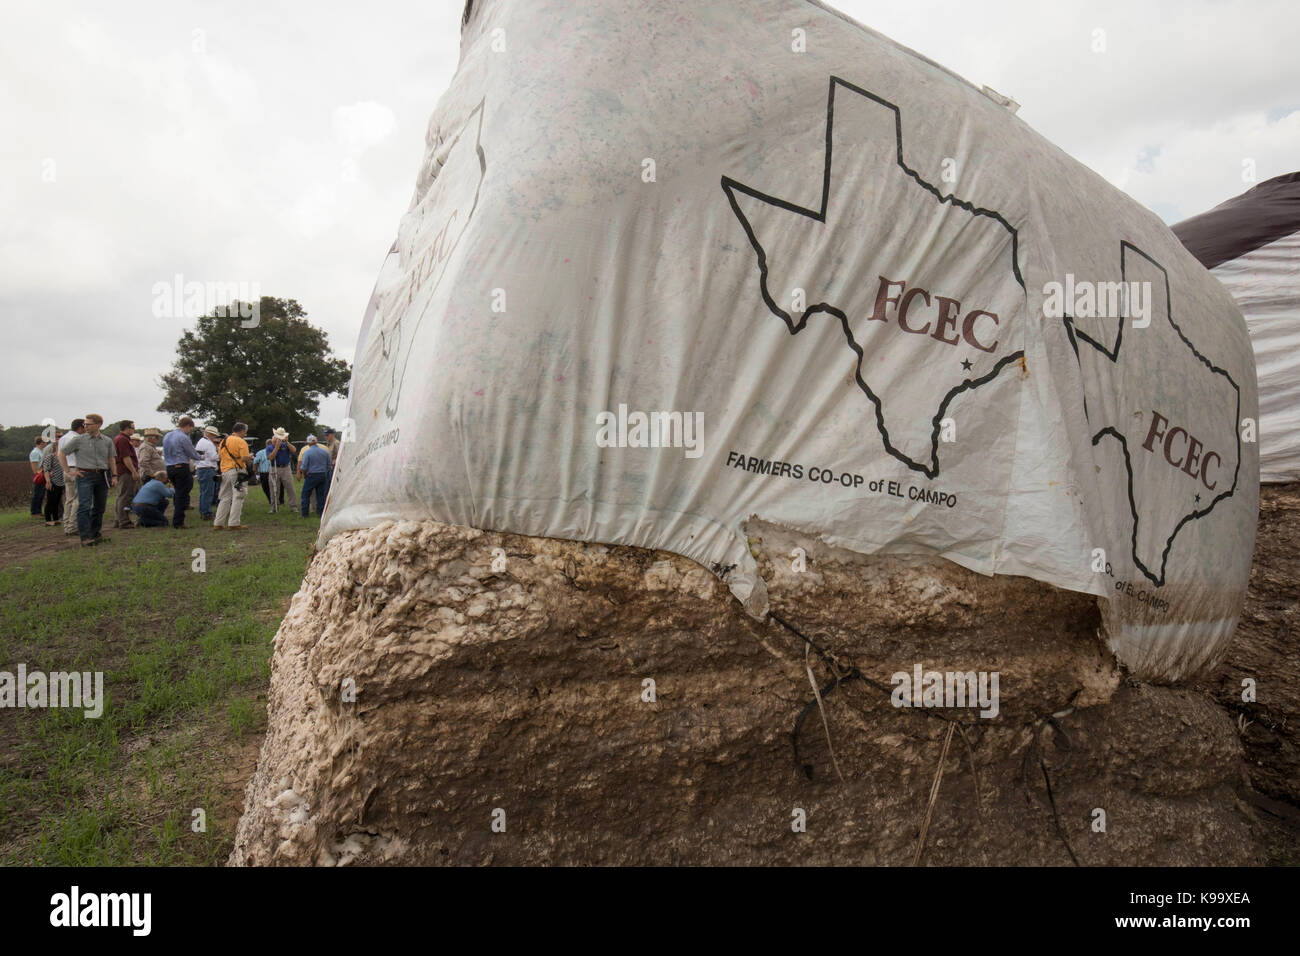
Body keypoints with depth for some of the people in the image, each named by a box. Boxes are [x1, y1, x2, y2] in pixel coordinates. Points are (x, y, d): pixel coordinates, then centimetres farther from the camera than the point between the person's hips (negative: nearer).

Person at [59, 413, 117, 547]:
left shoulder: (108, 441, 9)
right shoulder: (79, 440, 0)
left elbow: (111, 459, 15)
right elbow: (61, 453, 6)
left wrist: (114, 475, 7)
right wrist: (68, 471, 1)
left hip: (103, 476, 3)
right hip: (85, 475, -3)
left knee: (100, 507, 9)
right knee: (84, 506, -12)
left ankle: (95, 533, 22)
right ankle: (85, 537, -14)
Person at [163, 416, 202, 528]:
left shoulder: (166, 436, 13)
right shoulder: (183, 437, -13)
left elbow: (165, 454, 20)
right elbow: (193, 455, -5)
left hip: (169, 468, 8)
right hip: (182, 468, -8)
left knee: (178, 493, 19)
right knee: (181, 495, -3)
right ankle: (178, 522, -2)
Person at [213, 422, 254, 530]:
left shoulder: (223, 441, 14)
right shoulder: (241, 442, -8)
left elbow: (220, 457, 19)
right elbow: (245, 458, -17)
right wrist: (250, 459, 5)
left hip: (225, 471, 7)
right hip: (237, 471, -7)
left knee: (225, 498, 13)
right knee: (238, 498, -2)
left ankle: (218, 523, 12)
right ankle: (234, 523, -5)